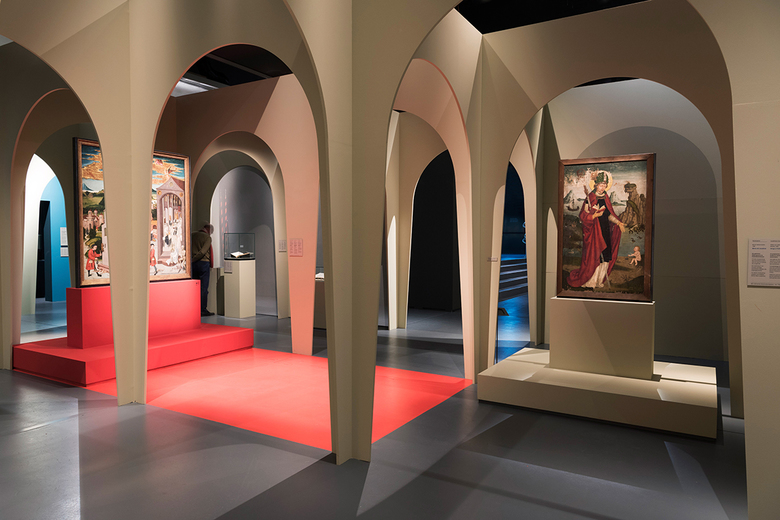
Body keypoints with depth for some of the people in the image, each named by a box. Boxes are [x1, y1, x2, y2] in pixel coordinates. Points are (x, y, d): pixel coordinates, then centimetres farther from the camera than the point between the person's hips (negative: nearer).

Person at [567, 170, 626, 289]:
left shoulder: (606, 198, 13)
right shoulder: (590, 198, -5)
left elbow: (609, 215, 15)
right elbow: (583, 215, -10)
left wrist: (619, 223, 2)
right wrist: (594, 215, -24)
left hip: (605, 230, 6)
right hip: (593, 230, -6)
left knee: (605, 256, 3)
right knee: (593, 255, -5)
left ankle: (599, 281, 13)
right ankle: (589, 282, 6)